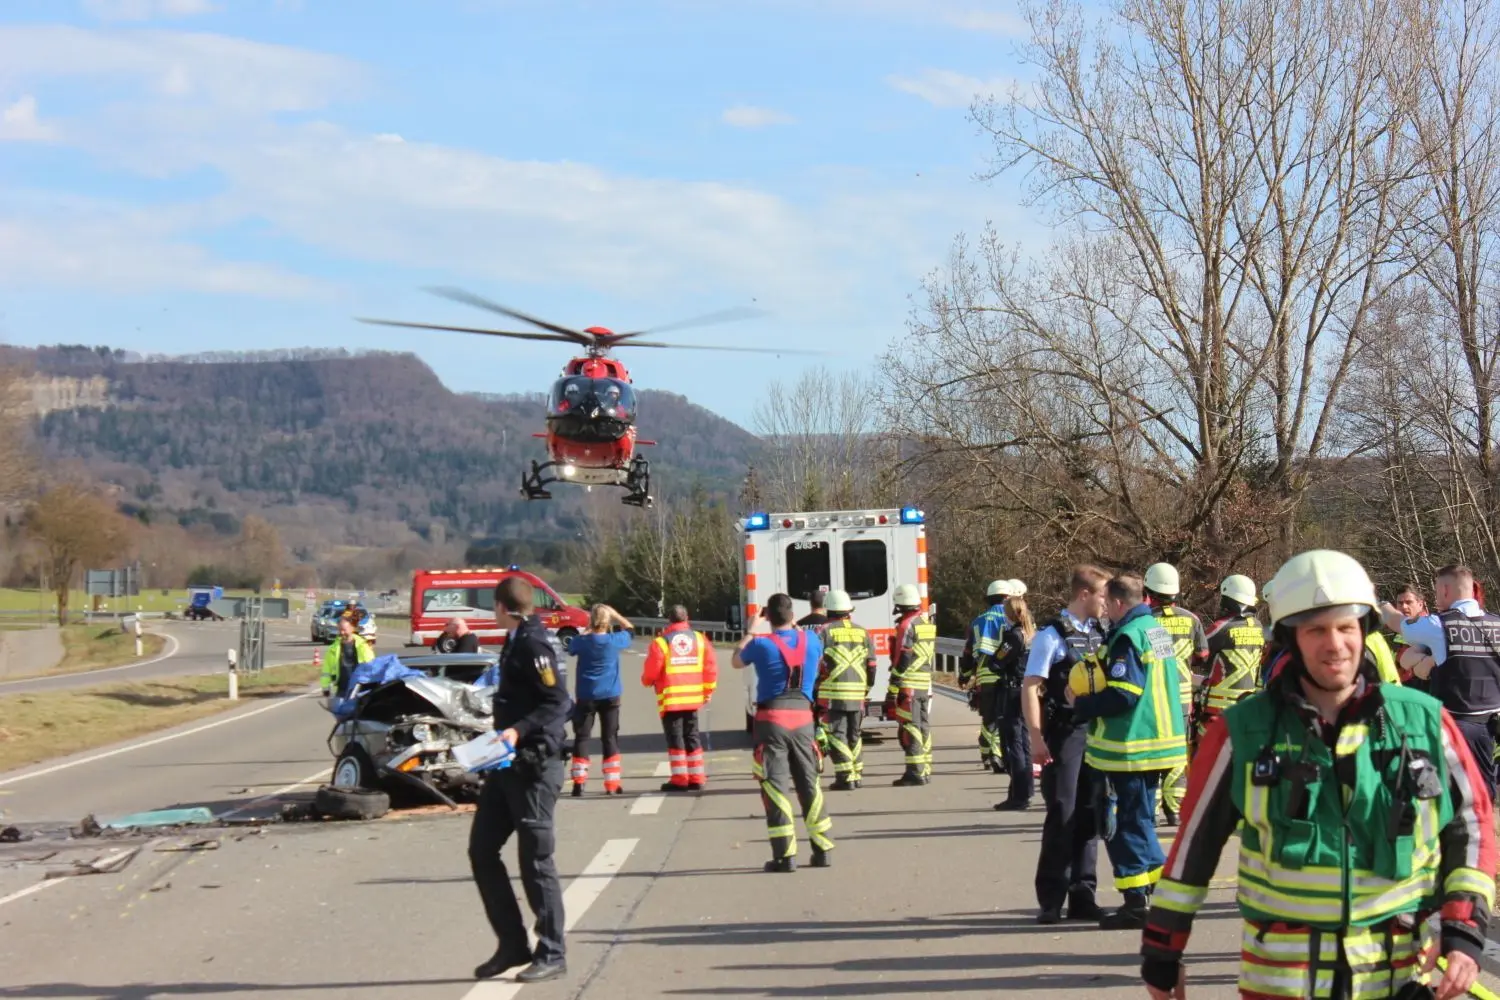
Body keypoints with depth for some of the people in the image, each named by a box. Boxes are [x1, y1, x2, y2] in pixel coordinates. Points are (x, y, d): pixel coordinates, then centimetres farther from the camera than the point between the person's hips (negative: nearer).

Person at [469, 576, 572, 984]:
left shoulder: (533, 643, -15)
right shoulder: (518, 641, 14)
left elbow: (557, 702, -22)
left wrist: (519, 730, -32)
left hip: (533, 766, -10)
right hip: (508, 764, 10)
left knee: (536, 860, -3)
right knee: (482, 850, 10)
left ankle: (552, 954, 6)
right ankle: (512, 944, 17)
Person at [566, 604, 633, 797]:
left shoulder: (582, 642, -9)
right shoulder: (614, 641, -8)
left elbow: (571, 645, 16)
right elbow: (629, 628, 13)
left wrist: (588, 630, 16)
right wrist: (614, 613, 10)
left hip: (586, 697, 0)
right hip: (610, 696, 0)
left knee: (581, 737, 5)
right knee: (610, 738, 6)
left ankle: (579, 781, -4)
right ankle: (612, 784, 5)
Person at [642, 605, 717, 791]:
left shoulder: (661, 642, -8)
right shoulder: (699, 638, 5)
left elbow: (651, 671, -6)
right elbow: (711, 665, 3)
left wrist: (646, 681, 17)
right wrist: (708, 690, 13)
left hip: (670, 699, -4)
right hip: (693, 697, 4)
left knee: (675, 738, 2)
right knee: (692, 736, 12)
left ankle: (679, 779, 1)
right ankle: (696, 778, 12)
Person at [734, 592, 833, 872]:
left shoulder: (761, 644, -9)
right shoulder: (810, 640, 1)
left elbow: (737, 662, 11)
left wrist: (751, 632, 21)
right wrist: (793, 626, 29)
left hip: (771, 720, -3)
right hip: (803, 718, 4)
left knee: (775, 786, -1)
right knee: (809, 783, 13)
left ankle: (785, 855, -5)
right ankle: (822, 849, 14)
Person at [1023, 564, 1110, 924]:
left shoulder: (1099, 634, 12)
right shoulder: (1052, 634, -7)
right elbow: (1030, 688, -10)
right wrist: (1037, 739, -16)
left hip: (1096, 735, 6)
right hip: (1064, 735, -6)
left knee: (1089, 817, 7)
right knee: (1062, 817, -4)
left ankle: (1082, 897, 13)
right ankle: (1051, 900, 3)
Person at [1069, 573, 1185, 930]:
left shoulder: (1127, 637, -17)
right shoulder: (1157, 630, 12)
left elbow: (1121, 696, -24)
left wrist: (1081, 705, -10)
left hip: (1129, 749, -9)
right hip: (1160, 741, 9)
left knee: (1125, 826, -1)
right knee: (1140, 820, 18)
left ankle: (1136, 902, 2)